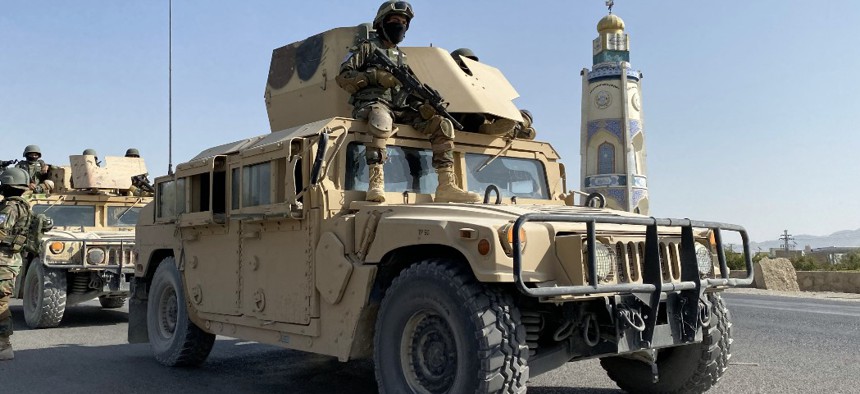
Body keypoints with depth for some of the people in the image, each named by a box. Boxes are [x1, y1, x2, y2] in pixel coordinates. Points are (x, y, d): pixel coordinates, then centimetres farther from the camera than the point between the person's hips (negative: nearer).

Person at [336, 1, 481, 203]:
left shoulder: (403, 58, 28)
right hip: (372, 103, -5)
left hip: (401, 110, 5)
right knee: (381, 121, -42)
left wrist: (422, 107, -1)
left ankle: (446, 186, -21)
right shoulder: (367, 48, 13)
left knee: (442, 124, -14)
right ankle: (376, 183, -45)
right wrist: (376, 76, -10)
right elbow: (343, 77, 2)